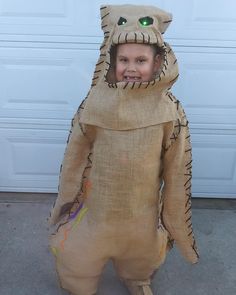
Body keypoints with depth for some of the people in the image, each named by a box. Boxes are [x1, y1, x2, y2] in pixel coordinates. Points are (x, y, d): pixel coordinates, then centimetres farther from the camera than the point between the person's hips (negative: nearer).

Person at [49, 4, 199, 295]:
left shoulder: (169, 109, -17)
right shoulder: (96, 102, -16)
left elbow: (176, 164, -8)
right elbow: (76, 152, -6)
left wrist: (174, 211, 0)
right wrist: (69, 196, 2)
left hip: (142, 201, 0)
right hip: (98, 197, 0)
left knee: (140, 250, 26)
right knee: (78, 253, 19)